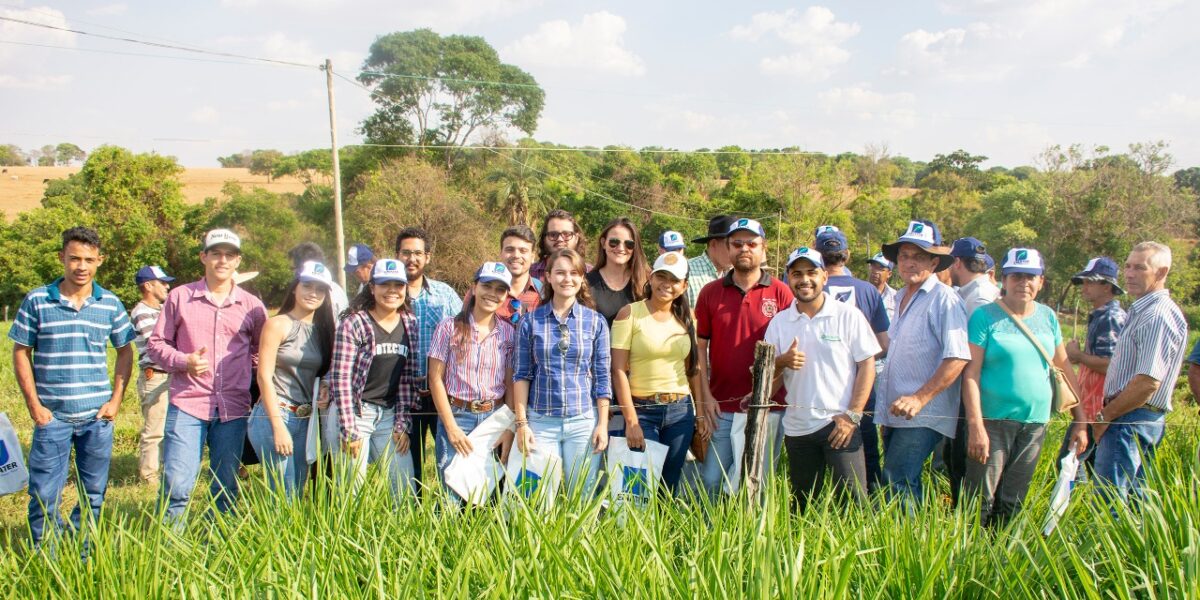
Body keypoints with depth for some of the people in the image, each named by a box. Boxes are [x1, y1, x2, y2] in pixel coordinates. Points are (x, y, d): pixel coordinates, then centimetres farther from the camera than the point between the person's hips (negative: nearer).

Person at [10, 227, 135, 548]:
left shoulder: (110, 304, 3)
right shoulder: (37, 300, -3)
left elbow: (125, 352, 10)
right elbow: (21, 352, 1)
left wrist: (116, 400, 1)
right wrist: (34, 404, -5)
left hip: (98, 416, 2)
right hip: (52, 416, -2)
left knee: (94, 495, 11)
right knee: (44, 496, 1)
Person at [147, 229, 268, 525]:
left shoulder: (251, 305, 8)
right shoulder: (180, 297, 5)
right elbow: (156, 343, 6)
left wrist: (249, 370, 2)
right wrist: (183, 361, -11)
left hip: (233, 409, 2)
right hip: (187, 404, -2)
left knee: (227, 490, 10)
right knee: (176, 486, -7)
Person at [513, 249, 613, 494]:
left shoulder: (596, 322, 2)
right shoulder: (531, 321, 2)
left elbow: (602, 377, 3)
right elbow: (522, 375, 3)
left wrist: (603, 424, -1)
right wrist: (521, 423, -2)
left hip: (584, 421, 0)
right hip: (541, 421, 0)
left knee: (581, 497, 7)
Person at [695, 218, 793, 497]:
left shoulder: (781, 292, 1)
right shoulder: (711, 293, 6)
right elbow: (700, 346, 6)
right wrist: (705, 396, -1)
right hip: (721, 408, 1)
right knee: (711, 480, 4)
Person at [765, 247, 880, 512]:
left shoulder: (849, 315, -3)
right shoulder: (779, 322, 7)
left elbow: (867, 365, -4)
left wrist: (853, 415, -12)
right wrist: (783, 361, -14)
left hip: (840, 424, -4)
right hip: (796, 428, 4)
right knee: (802, 506, 13)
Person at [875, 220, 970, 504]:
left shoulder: (944, 299, -10)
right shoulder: (901, 298, 16)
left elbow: (957, 358, -19)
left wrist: (919, 399, -23)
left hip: (922, 416, -8)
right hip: (894, 413, 8)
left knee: (897, 484, -14)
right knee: (899, 484, 11)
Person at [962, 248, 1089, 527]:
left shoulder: (1048, 317, 9)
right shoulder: (985, 316, -6)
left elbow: (1065, 369, 15)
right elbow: (971, 373, -10)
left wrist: (1080, 420, 11)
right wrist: (975, 425, -18)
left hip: (1036, 422, 5)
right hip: (994, 420, -5)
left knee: (1013, 503, 12)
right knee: (980, 501, -5)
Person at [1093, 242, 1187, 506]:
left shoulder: (1159, 316, -17)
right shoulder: (1142, 310, 16)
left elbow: (1148, 382, -23)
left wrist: (1104, 416, -15)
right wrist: (1107, 413, 13)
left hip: (1130, 420, -11)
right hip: (1139, 419, 11)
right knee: (1135, 498, 16)